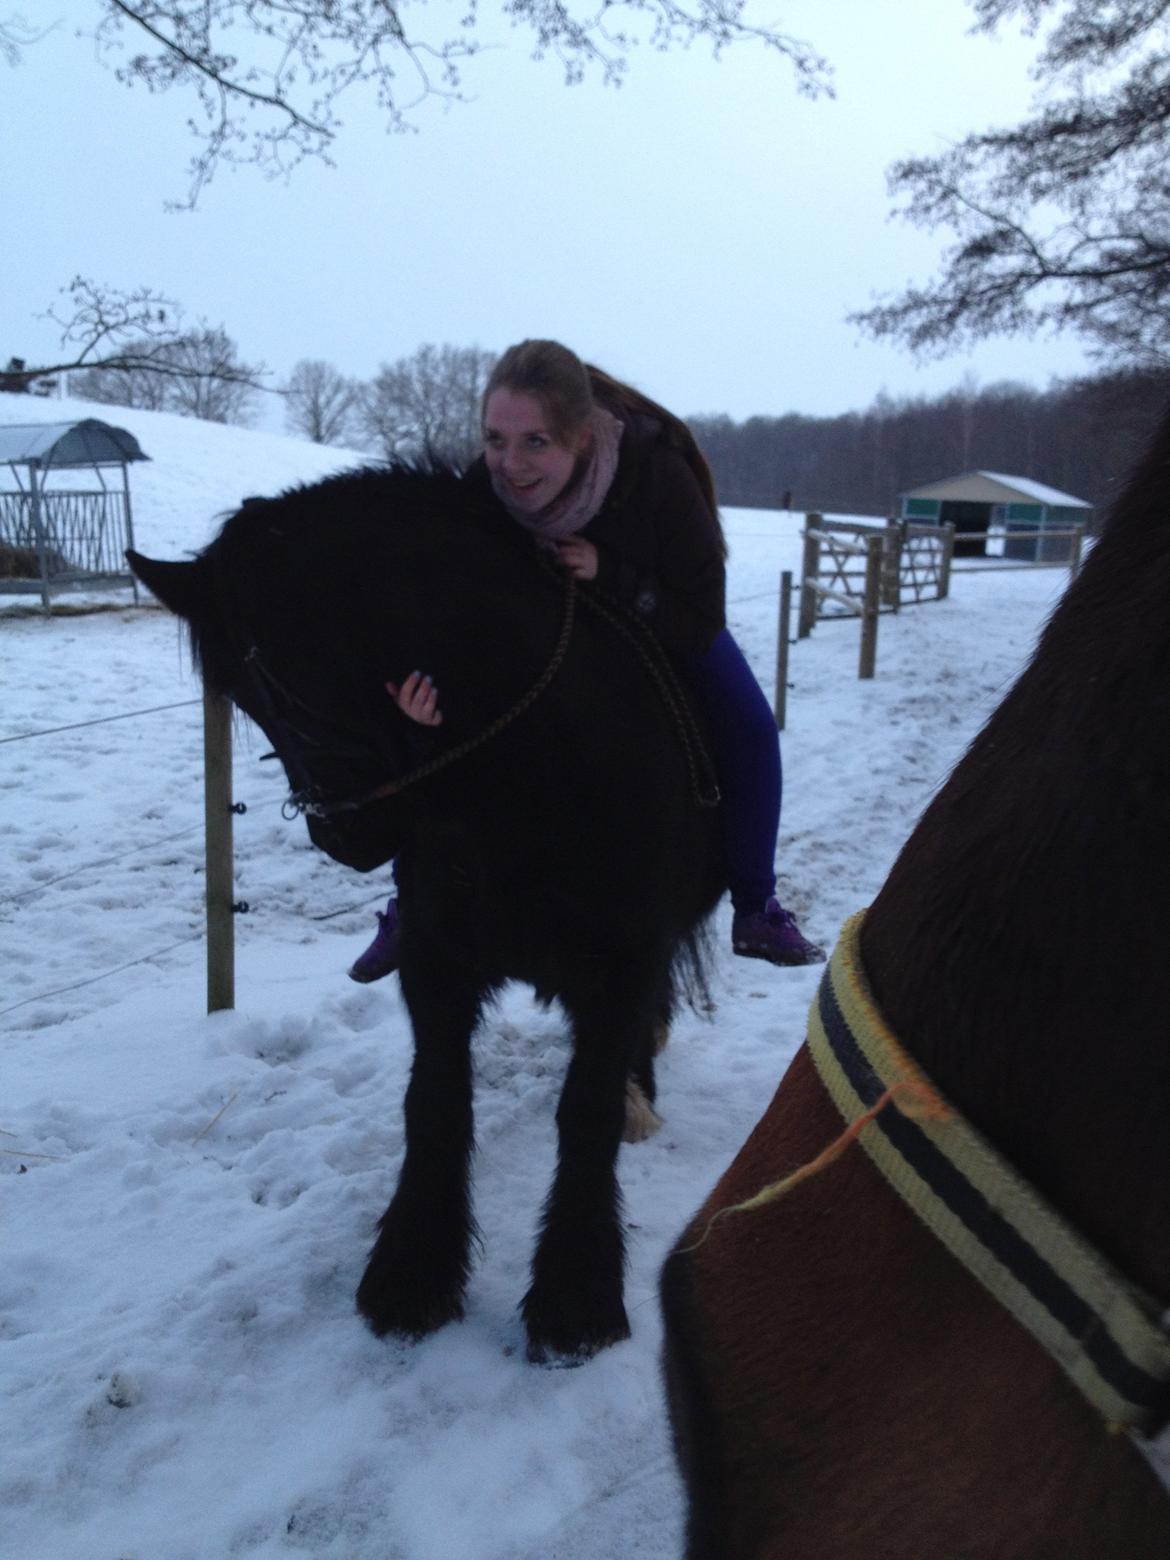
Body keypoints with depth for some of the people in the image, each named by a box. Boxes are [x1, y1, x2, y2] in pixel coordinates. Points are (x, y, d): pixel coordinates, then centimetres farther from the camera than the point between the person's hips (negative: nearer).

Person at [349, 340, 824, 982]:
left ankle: (757, 912, 3)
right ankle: (411, 908, 5)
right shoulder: (482, 489, -34)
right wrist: (423, 689, -49)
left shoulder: (657, 473, -39)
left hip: (659, 624, -1)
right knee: (436, 735, -13)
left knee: (747, 729, -15)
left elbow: (701, 621, -31)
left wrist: (608, 574, -44)